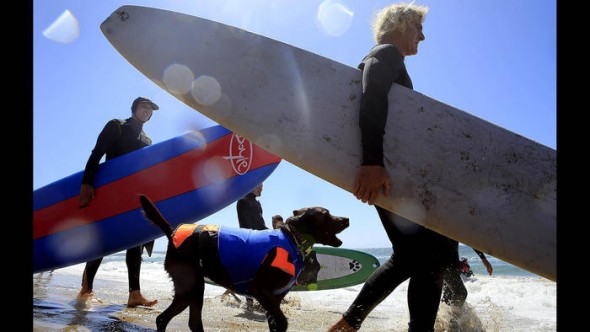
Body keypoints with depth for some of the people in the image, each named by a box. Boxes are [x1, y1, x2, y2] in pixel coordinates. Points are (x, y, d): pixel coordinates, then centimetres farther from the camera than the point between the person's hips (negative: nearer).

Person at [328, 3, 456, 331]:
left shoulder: (387, 61, 29)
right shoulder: (387, 53, -4)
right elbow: (373, 96, -26)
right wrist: (373, 161, -40)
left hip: (385, 168, 10)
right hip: (384, 170, -10)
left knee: (410, 256, 12)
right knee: (434, 252, -13)